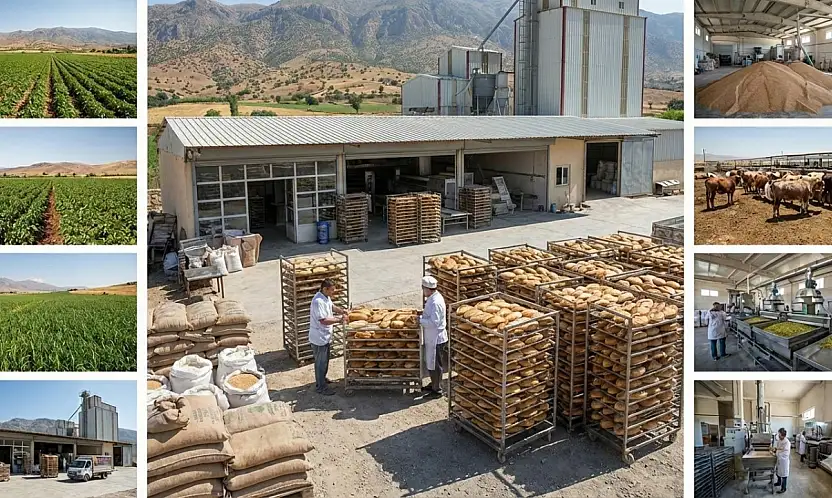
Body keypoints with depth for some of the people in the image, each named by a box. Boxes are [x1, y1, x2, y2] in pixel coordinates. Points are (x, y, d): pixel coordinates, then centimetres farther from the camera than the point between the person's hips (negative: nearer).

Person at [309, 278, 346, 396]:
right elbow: (323, 320, -31)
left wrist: (342, 312, 7)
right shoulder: (318, 301, -27)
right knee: (321, 362, 2)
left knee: (325, 360, 24)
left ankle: (322, 379, 42)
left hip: (325, 336, 10)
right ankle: (320, 387, 14)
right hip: (319, 338, -10)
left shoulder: (326, 297, 3)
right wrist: (339, 320, -26)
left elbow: (331, 306, 23)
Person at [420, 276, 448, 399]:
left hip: (435, 339, -10)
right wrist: (422, 315, 7)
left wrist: (420, 320, -20)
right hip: (432, 337, 10)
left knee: (435, 365, 3)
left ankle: (437, 390, 16)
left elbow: (433, 322, -28)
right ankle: (434, 385, 37)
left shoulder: (435, 303, -26)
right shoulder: (434, 297, 6)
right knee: (431, 363, 22)